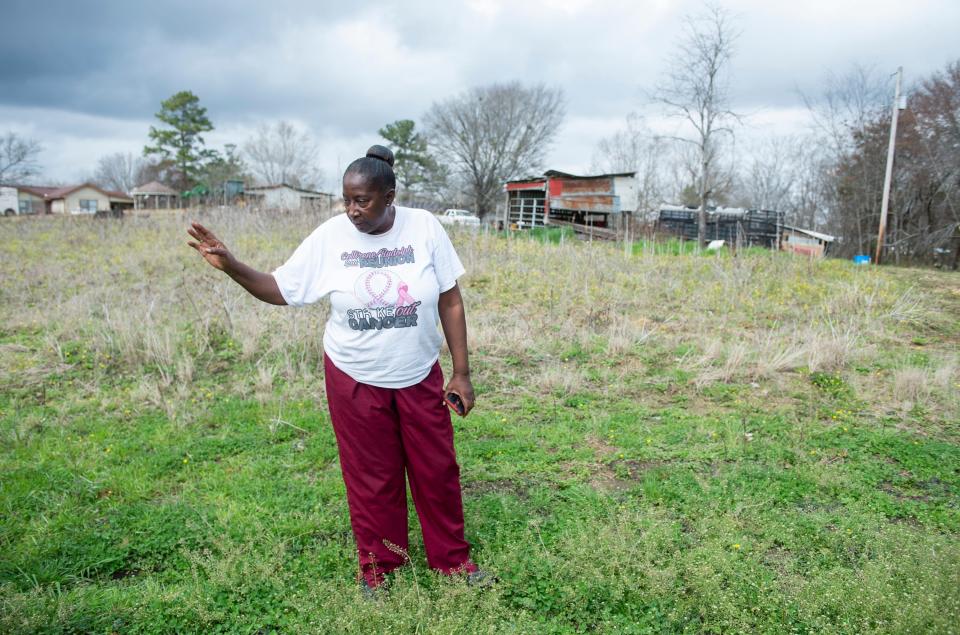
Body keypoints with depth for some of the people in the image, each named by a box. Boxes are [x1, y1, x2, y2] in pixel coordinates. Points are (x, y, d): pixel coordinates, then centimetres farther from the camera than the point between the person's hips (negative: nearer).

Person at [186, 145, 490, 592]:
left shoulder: (424, 227, -11)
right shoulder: (330, 236, -11)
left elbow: (450, 301, -6)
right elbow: (280, 289, -5)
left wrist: (461, 373, -6)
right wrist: (230, 266, -22)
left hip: (420, 376, 1)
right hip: (355, 379, 0)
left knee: (437, 470, 13)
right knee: (371, 476, 14)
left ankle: (451, 557, 35)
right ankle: (377, 562, 37)